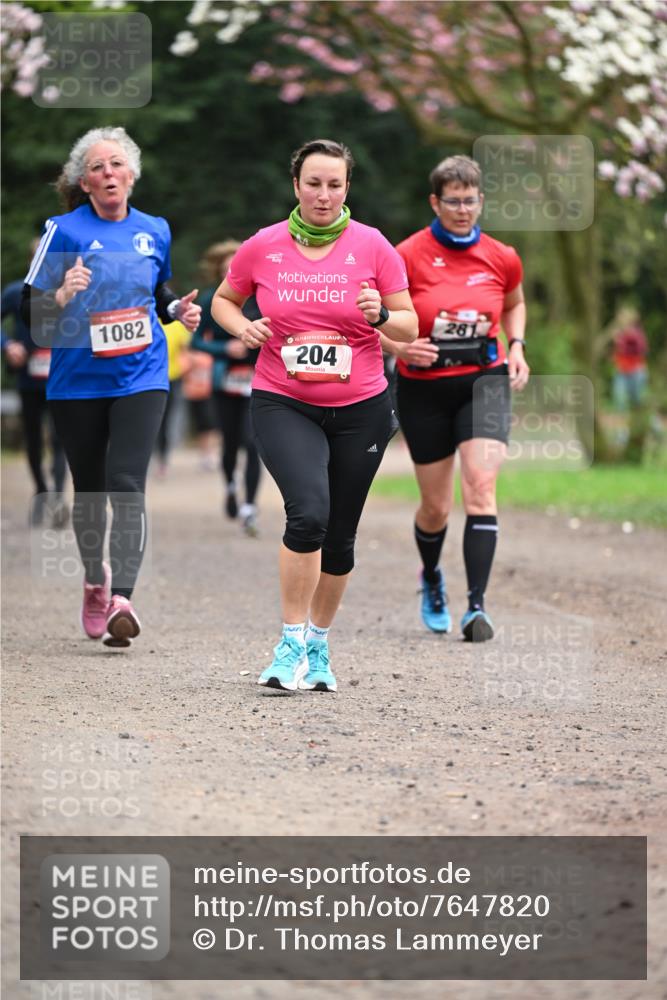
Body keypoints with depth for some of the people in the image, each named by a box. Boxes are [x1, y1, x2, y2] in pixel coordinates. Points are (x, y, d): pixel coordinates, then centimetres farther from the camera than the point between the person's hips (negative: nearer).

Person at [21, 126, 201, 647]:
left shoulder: (155, 231, 6)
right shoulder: (65, 231, -5)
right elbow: (32, 306, -6)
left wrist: (179, 310, 1)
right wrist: (64, 295, -26)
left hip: (141, 377, 1)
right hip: (78, 383, -1)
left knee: (126, 485, -15)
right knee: (89, 488, 11)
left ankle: (121, 598, -21)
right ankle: (95, 579, 35)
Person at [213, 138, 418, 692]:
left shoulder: (372, 246, -2)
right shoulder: (262, 247, -1)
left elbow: (410, 327, 4)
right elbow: (223, 300, 16)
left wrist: (382, 316, -18)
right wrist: (242, 327, -5)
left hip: (360, 409, 2)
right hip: (282, 403, -2)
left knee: (339, 535, 9)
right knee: (309, 511, -24)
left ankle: (319, 646, 29)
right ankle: (292, 645, -13)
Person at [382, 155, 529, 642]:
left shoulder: (502, 258, 0)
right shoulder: (408, 255, -10)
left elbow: (515, 304, 21)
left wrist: (516, 347, 4)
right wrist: (401, 347, -21)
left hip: (484, 381, 1)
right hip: (425, 388, -1)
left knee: (481, 486, -18)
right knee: (436, 506, 8)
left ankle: (477, 604, -20)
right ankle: (431, 578, 40)